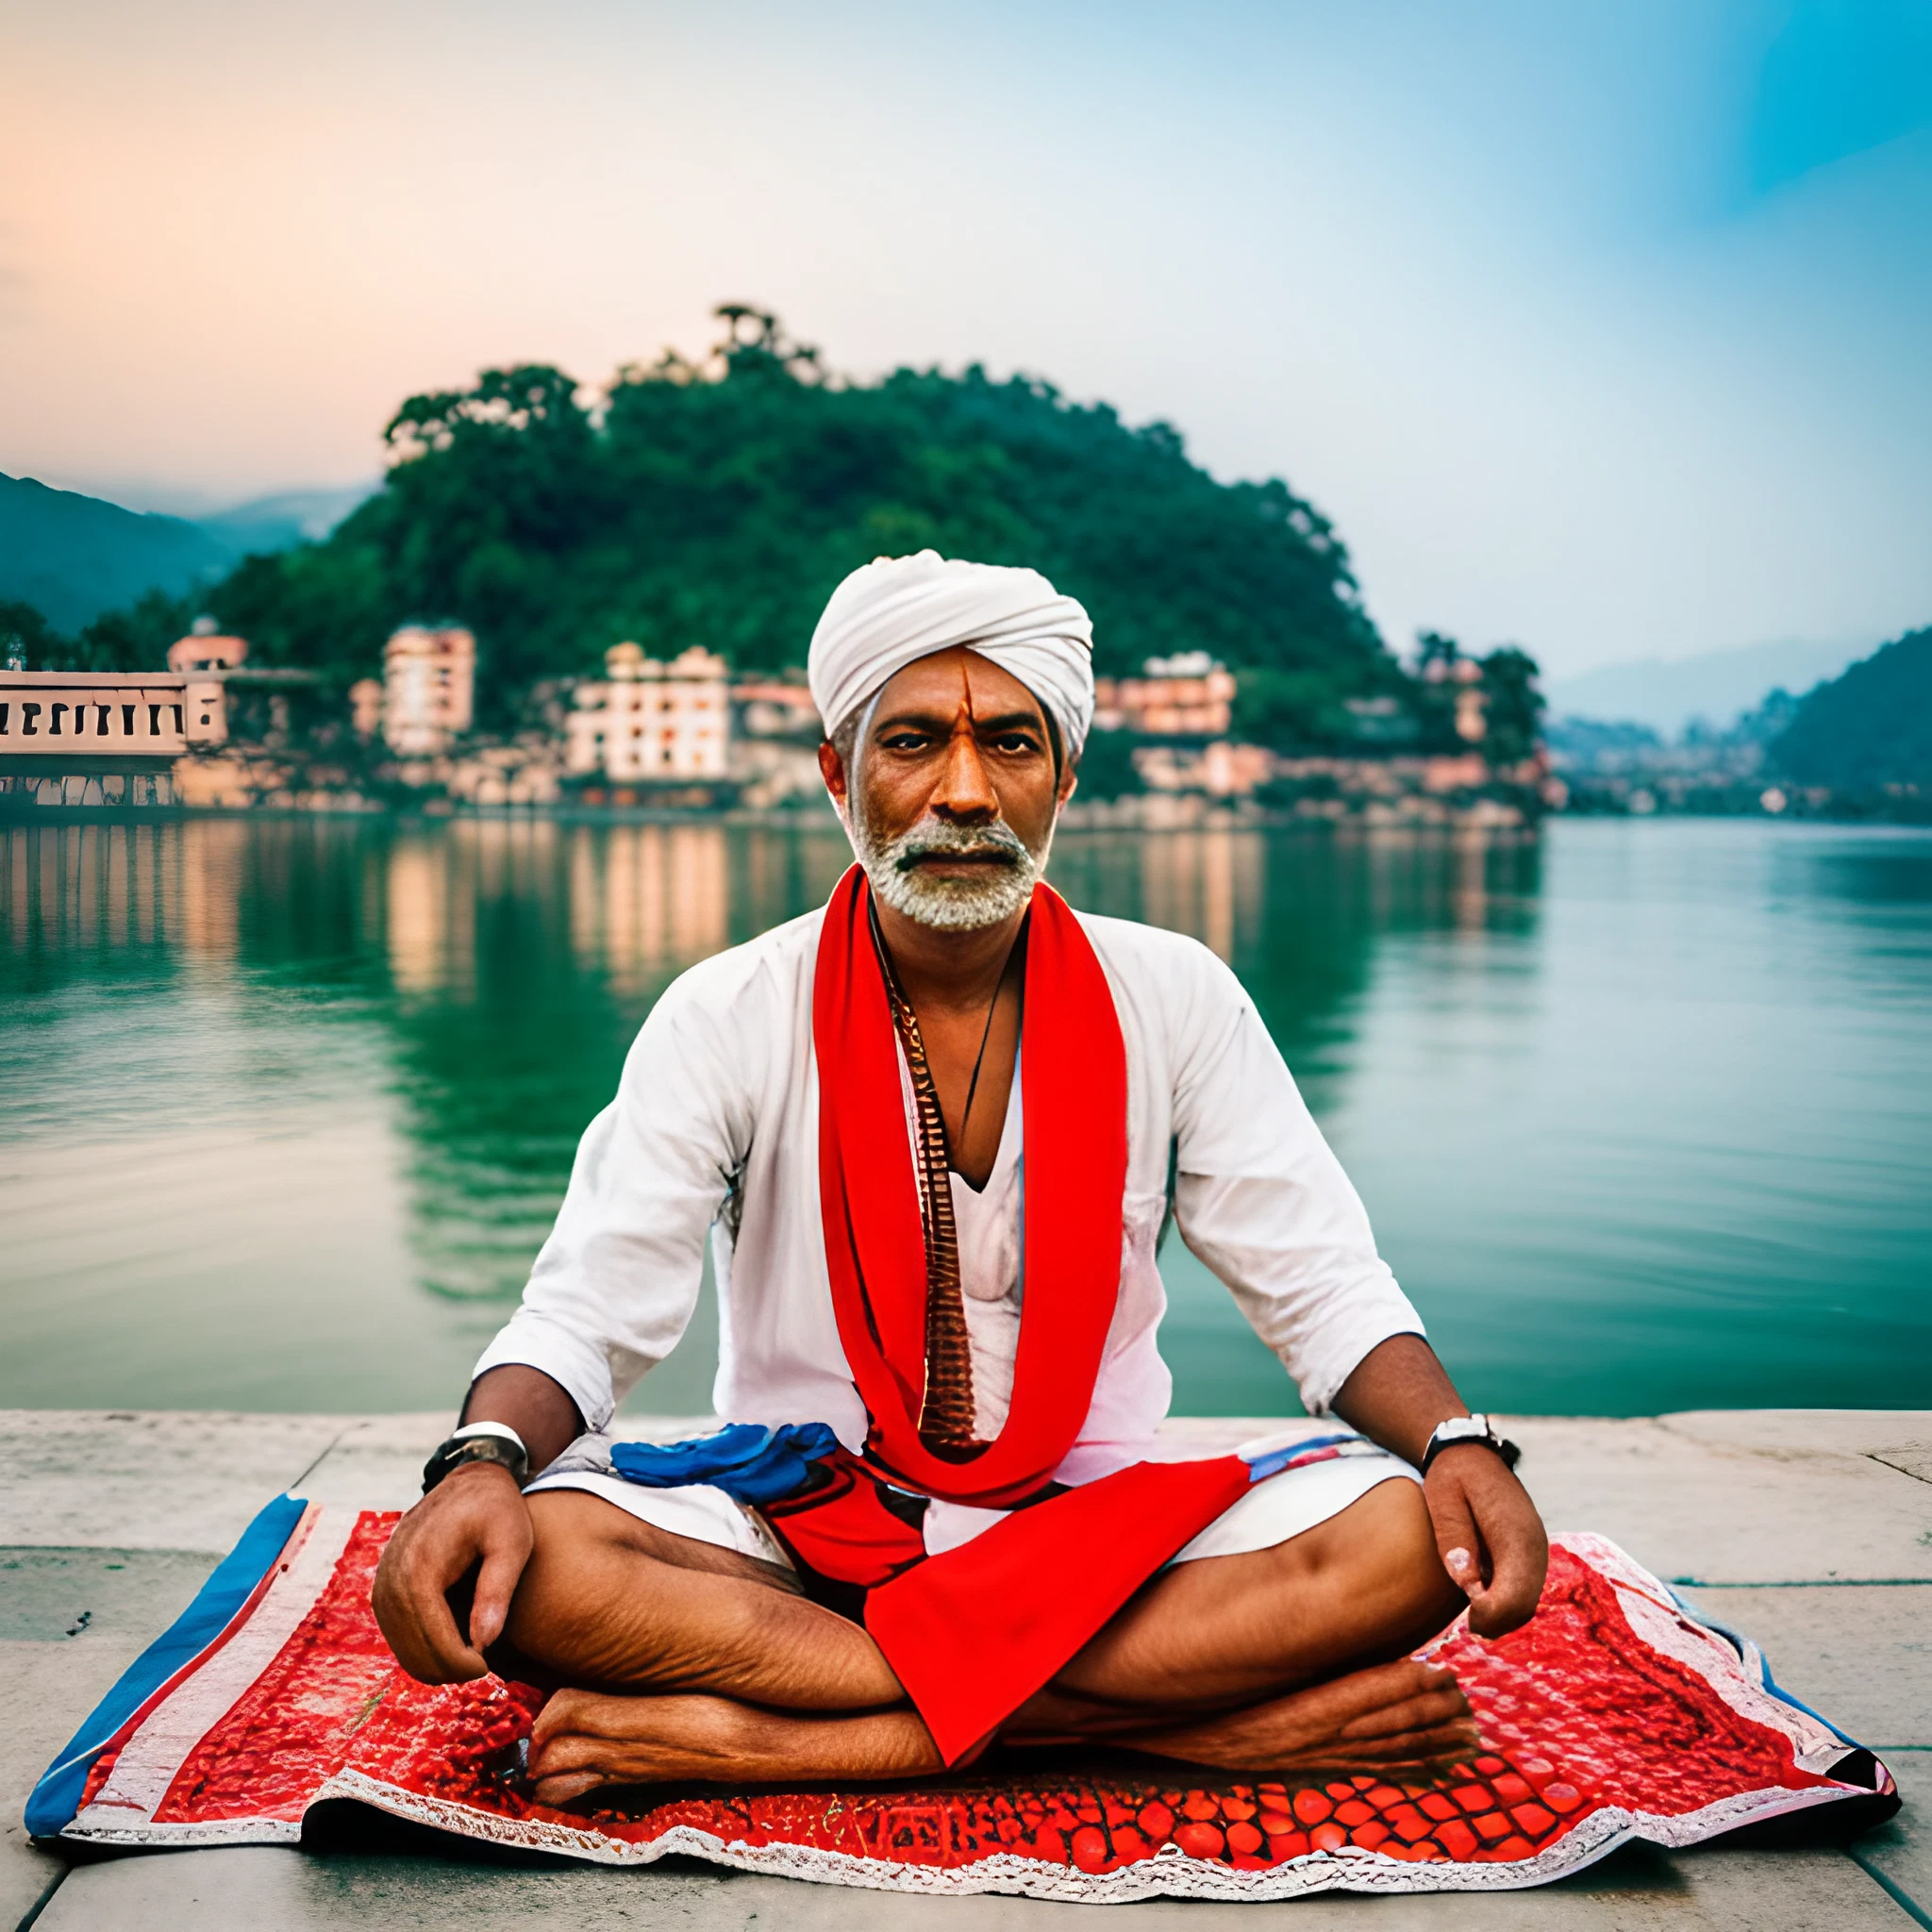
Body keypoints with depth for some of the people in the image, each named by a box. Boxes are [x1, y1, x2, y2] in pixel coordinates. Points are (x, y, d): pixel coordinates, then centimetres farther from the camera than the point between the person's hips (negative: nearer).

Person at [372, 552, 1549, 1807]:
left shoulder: (1173, 998, 0)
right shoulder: (728, 1018, -3)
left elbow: (1322, 1283, 1)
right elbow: (586, 1308, -7)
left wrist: (1457, 1443, -20)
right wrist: (485, 1459, -29)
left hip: (1101, 1527, 1)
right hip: (801, 1532, 0)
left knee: (1401, 1539, -27)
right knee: (515, 1562, -30)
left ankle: (765, 1733, -26)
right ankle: (1182, 1716, -26)